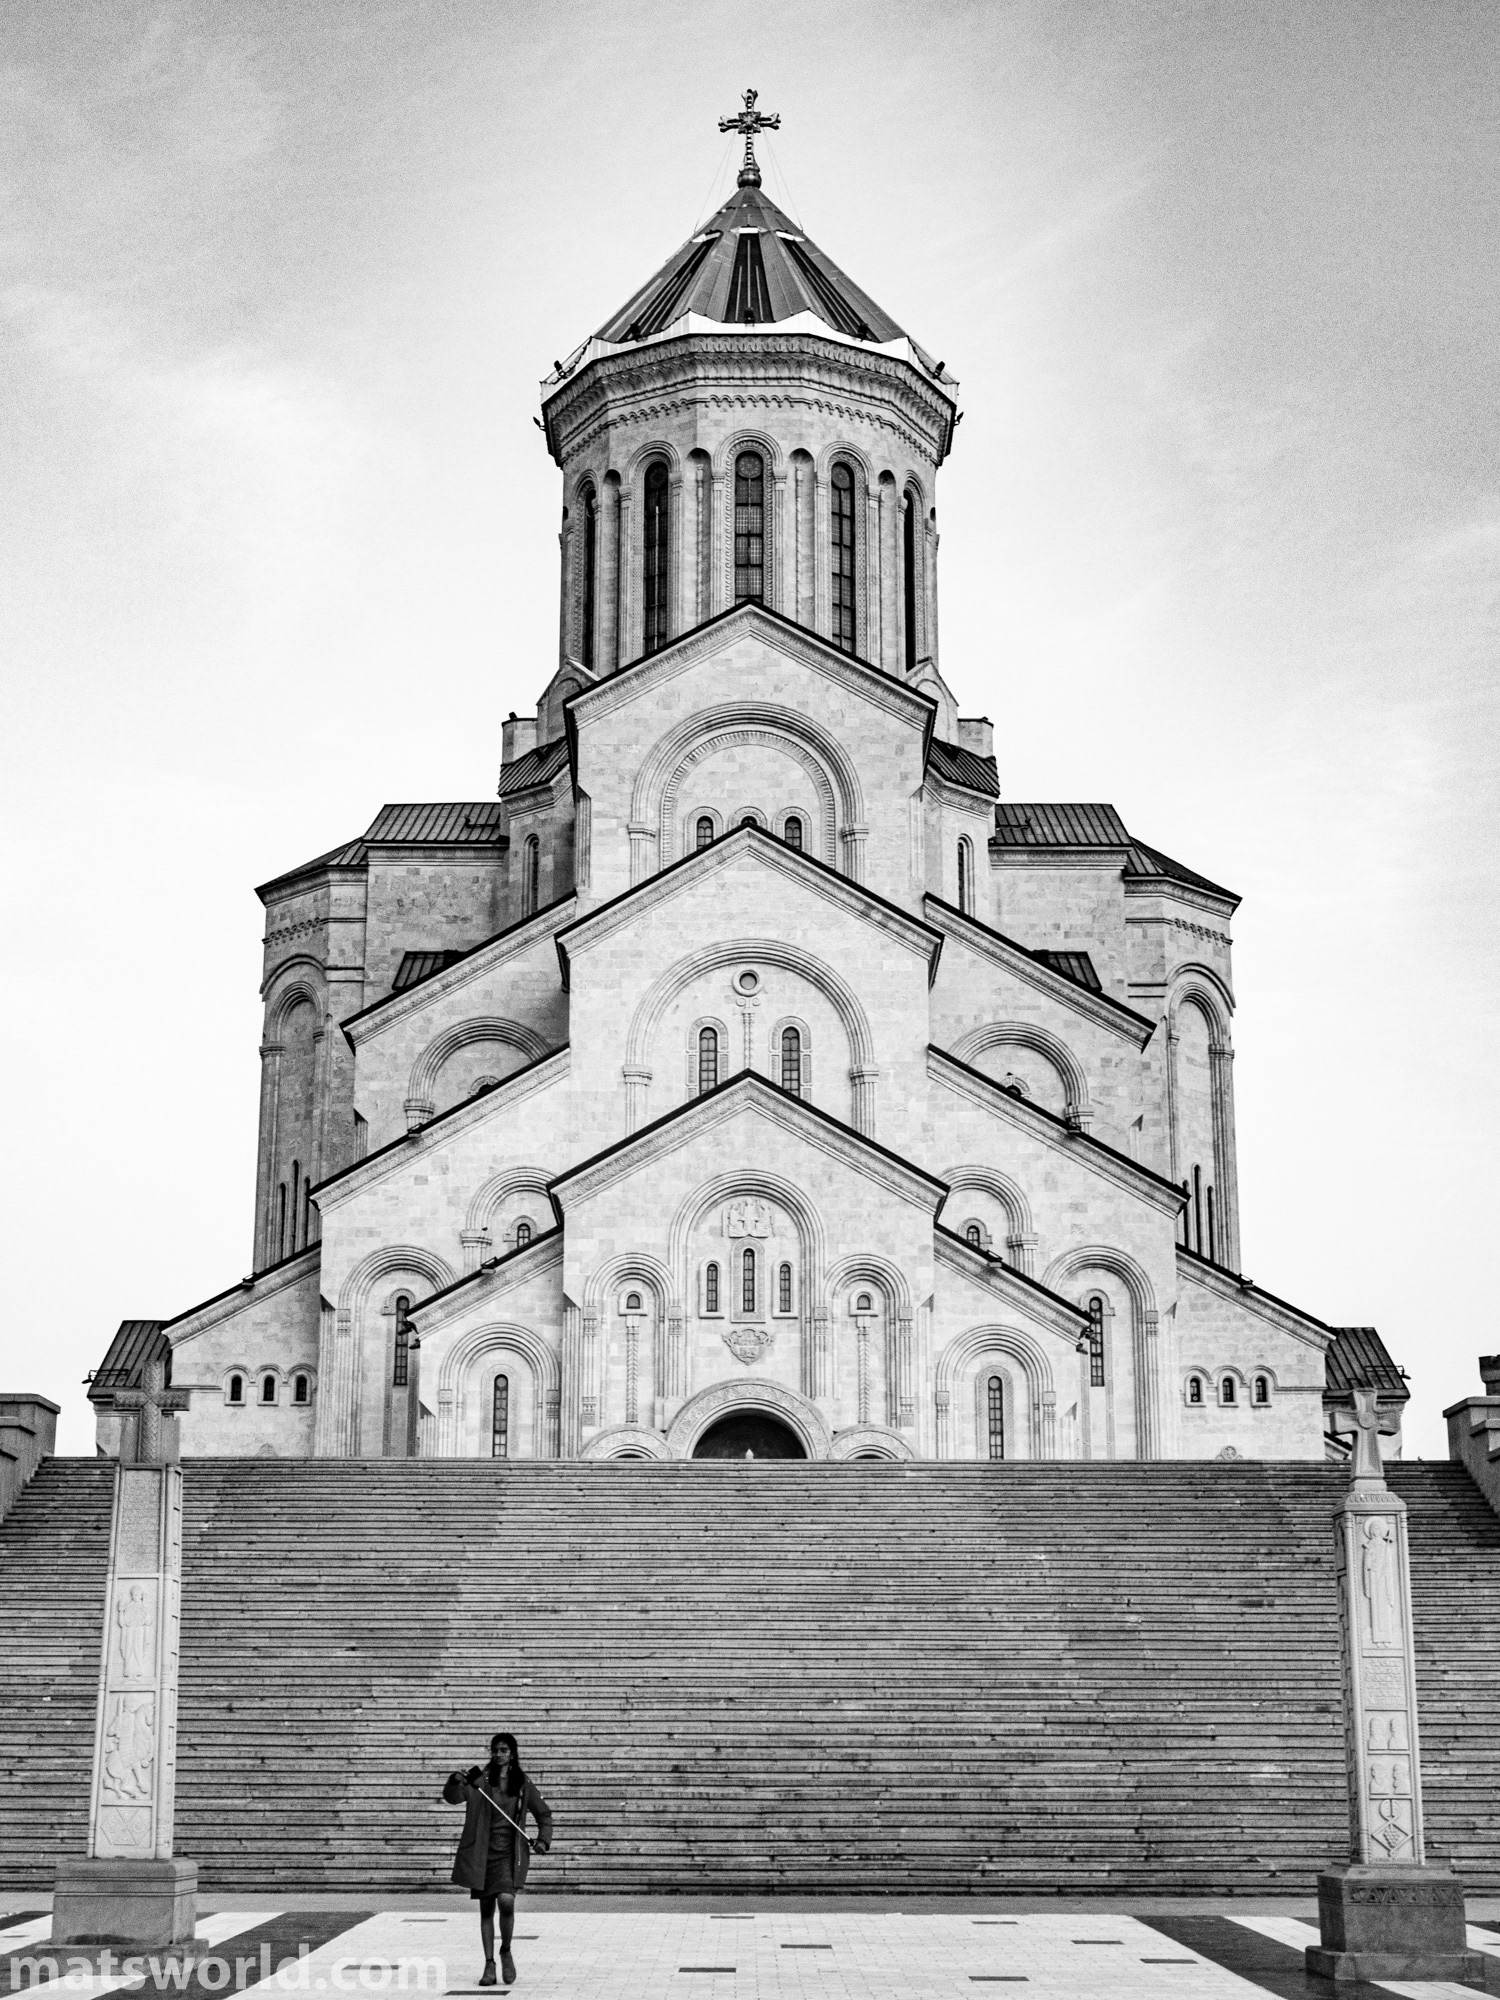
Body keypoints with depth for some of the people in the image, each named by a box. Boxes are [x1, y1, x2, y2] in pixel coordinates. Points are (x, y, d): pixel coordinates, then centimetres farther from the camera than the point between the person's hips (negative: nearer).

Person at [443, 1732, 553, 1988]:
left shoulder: (523, 1784, 3)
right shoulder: (479, 1780, -2)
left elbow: (543, 1813, 15)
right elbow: (453, 1797, -18)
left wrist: (543, 1839, 0)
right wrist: (454, 1782, -38)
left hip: (509, 1853, 0)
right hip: (481, 1853, 0)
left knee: (507, 1901, -19)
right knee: (486, 1909, 5)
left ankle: (506, 1952, 5)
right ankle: (489, 1964, 17)